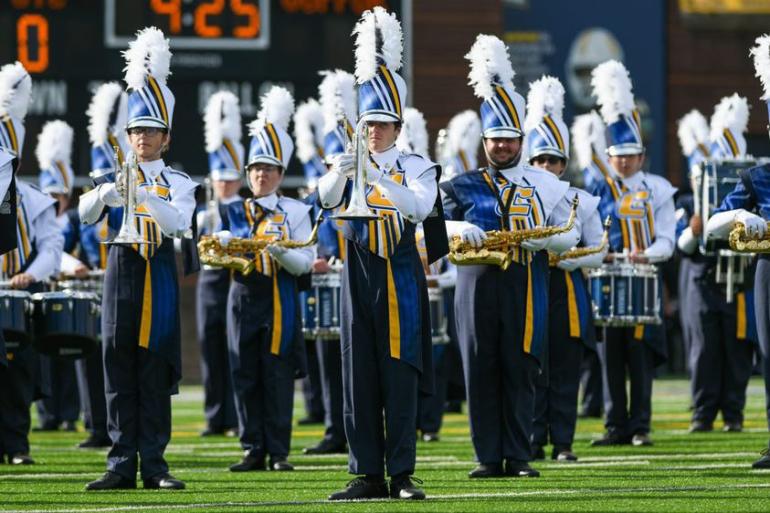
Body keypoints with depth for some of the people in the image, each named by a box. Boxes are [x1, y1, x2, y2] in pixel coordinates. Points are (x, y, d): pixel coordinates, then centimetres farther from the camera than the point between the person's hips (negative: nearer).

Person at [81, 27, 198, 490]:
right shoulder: (115, 177, 10)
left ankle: (154, 464, 3)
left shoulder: (178, 183, 5)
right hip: (122, 273, 2)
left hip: (159, 277, -2)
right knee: (120, 372, 1)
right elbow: (86, 213, -6)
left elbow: (178, 222, -15)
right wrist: (107, 193, -27)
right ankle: (122, 464, 4)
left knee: (156, 373, -1)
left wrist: (145, 197, -31)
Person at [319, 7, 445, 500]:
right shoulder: (352, 167, 12)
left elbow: (420, 205, -16)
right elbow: (327, 199, -5)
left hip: (400, 276, -3)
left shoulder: (417, 167, 2)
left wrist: (378, 177, -28)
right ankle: (368, 474, 5)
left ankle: (402, 474, -1)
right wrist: (341, 172, -26)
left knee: (399, 376, -4)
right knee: (359, 376, 2)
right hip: (360, 274, 3)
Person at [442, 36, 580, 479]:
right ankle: (489, 457, 5)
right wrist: (460, 229, -22)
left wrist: (542, 238, -14)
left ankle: (518, 456, 4)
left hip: (526, 289, 0)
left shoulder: (546, 186, 10)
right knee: (481, 372, 0)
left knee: (521, 371, -1)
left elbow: (570, 236, 8)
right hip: (478, 288, 0)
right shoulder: (464, 187, 11)